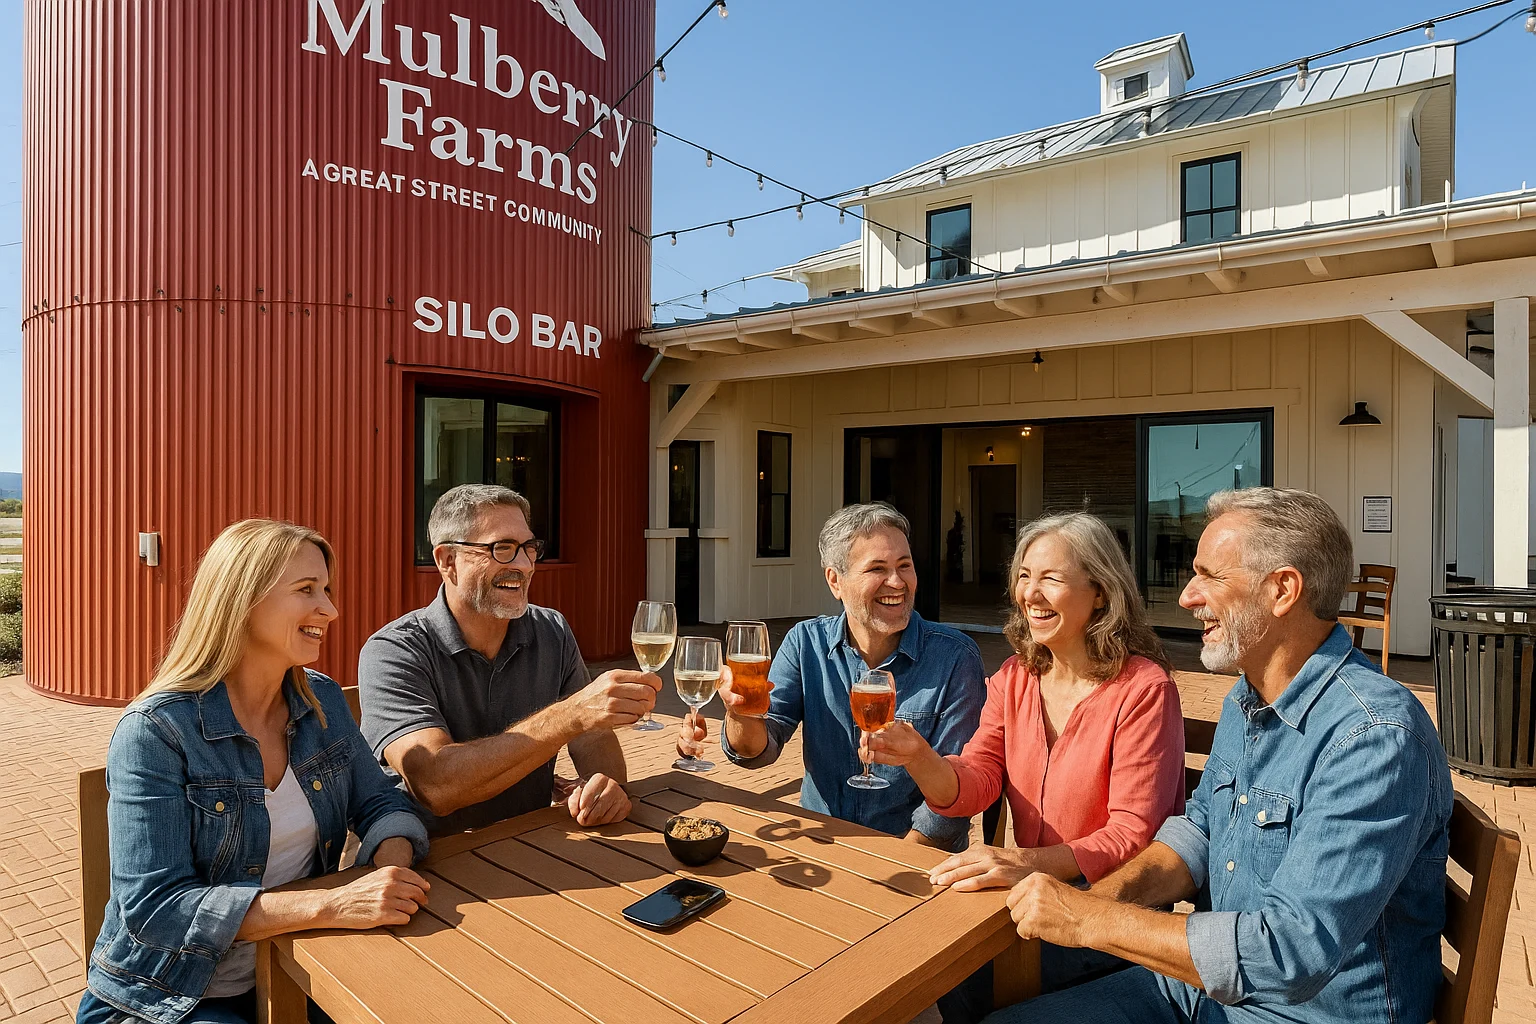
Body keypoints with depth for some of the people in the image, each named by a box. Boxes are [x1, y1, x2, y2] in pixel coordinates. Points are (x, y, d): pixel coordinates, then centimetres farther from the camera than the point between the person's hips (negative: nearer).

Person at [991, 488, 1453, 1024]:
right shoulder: (1246, 698, 4)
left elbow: (1292, 951, -31)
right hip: (1205, 980, 7)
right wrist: (1118, 889, -11)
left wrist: (1093, 919, -26)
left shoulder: (1376, 738, -27)